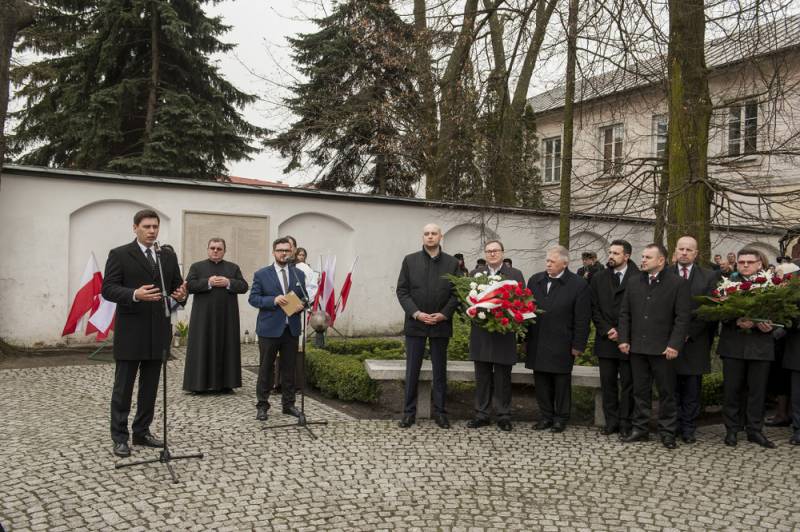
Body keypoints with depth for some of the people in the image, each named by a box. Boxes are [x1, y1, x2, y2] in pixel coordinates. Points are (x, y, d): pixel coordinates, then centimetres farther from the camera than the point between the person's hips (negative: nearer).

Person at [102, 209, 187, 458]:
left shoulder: (169, 257, 11)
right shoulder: (119, 255, -3)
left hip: (158, 332, 5)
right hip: (130, 332, -5)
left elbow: (176, 287, 11)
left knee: (150, 387, 12)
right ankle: (119, 437, 13)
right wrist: (134, 294, -26)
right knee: (123, 387, 3)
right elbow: (108, 288, -10)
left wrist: (181, 295, -13)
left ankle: (142, 432, 23)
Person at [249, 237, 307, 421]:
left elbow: (304, 298, 15)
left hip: (291, 329, 3)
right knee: (266, 369, 4)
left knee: (289, 368, 9)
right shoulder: (261, 274, 0)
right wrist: (274, 300, -19)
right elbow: (253, 298, -5)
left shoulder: (299, 274, 10)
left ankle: (288, 404, 20)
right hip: (269, 329, -3)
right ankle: (262, 406, 13)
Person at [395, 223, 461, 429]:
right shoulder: (410, 260, 4)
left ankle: (440, 412, 17)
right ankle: (409, 412, 12)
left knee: (440, 371, 8)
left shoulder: (452, 263, 5)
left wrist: (444, 314, -11)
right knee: (412, 370, 4)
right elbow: (402, 291, 0)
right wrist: (416, 313, -11)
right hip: (415, 323, -1)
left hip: (441, 324, 1)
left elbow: (456, 293, 2)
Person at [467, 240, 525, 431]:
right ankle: (481, 414, 18)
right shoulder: (475, 274, 9)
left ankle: (503, 415, 16)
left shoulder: (515, 274, 2)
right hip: (481, 334, 2)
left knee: (503, 378, 6)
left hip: (504, 334, -2)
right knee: (482, 377, 9)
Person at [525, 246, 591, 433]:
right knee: (541, 382, 10)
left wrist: (578, 346, -8)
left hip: (561, 345, -4)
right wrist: (525, 336, 6)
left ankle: (561, 418, 19)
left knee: (561, 382, 7)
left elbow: (582, 319, -6)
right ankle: (546, 416, 22)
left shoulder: (578, 285, -7)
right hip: (537, 344, 4)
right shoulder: (535, 280, 7)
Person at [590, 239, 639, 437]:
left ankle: (625, 423, 13)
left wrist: (622, 333, -11)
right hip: (605, 340, 4)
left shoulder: (638, 279, -6)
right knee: (608, 383, 9)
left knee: (628, 384, 4)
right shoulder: (598, 279, 8)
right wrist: (607, 330, -6)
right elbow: (594, 309, 6)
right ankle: (611, 421, 18)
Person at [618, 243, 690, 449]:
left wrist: (674, 345, -14)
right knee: (640, 391, 11)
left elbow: (682, 317, -8)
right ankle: (640, 429, 20)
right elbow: (625, 314, 12)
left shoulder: (678, 284, -4)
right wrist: (624, 339, 3)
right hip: (637, 347, 4)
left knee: (666, 392, 4)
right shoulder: (634, 283, 10)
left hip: (663, 349, -4)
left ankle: (667, 432, 14)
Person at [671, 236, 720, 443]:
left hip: (695, 341, 0)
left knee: (692, 389, 6)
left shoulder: (710, 276, 2)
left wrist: (689, 332, -10)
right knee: (672, 388, 5)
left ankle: (688, 428, 15)